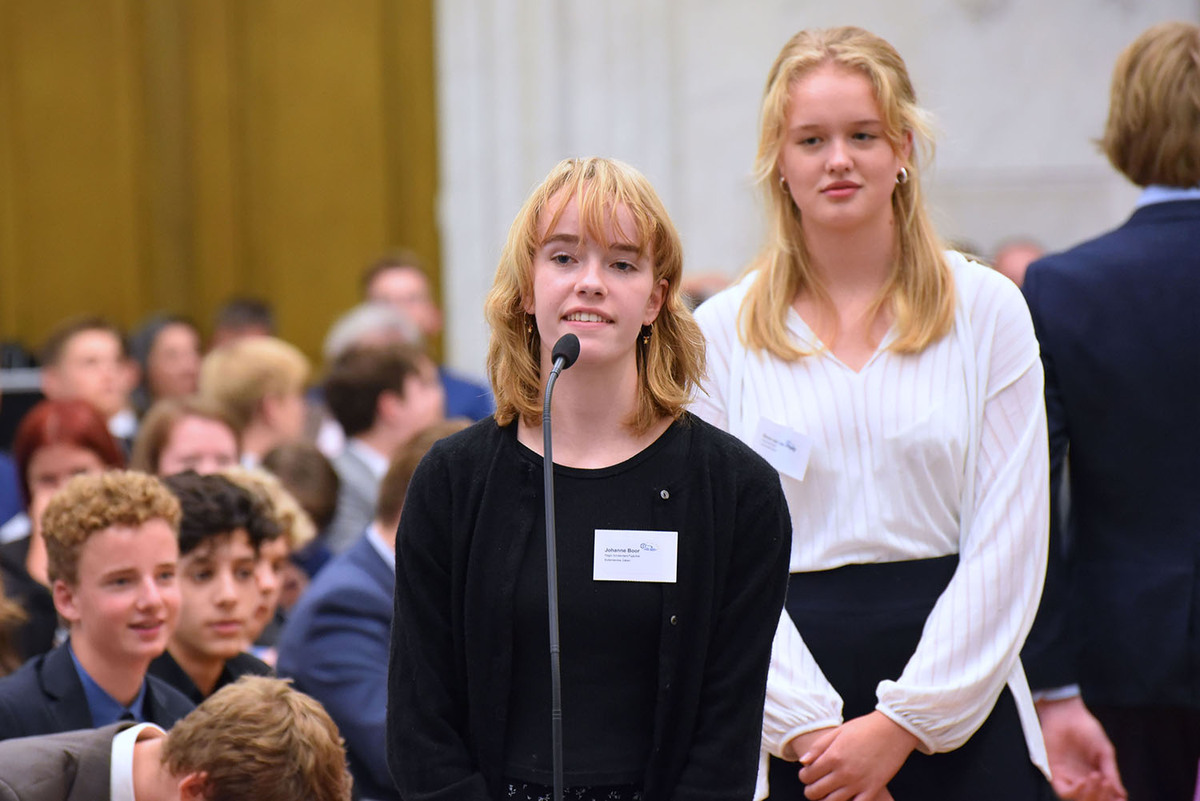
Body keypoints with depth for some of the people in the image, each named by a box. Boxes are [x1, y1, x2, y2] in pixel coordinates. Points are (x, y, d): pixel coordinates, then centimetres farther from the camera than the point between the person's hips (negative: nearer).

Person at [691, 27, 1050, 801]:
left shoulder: (987, 309, 4)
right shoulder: (722, 331, 5)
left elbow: (1007, 543, 0)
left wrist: (903, 723, -7)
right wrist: (810, 726, -11)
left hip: (960, 703, 0)